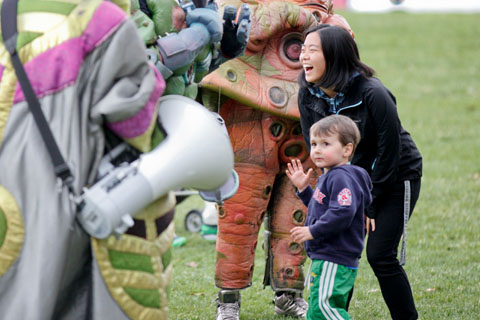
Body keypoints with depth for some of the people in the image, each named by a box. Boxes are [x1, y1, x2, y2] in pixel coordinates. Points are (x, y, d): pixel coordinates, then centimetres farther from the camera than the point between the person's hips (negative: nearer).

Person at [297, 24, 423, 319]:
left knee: (380, 255, -12)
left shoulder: (373, 94, -28)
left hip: (397, 177, -5)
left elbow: (389, 153, -21)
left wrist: (368, 206, -15)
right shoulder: (308, 96, -11)